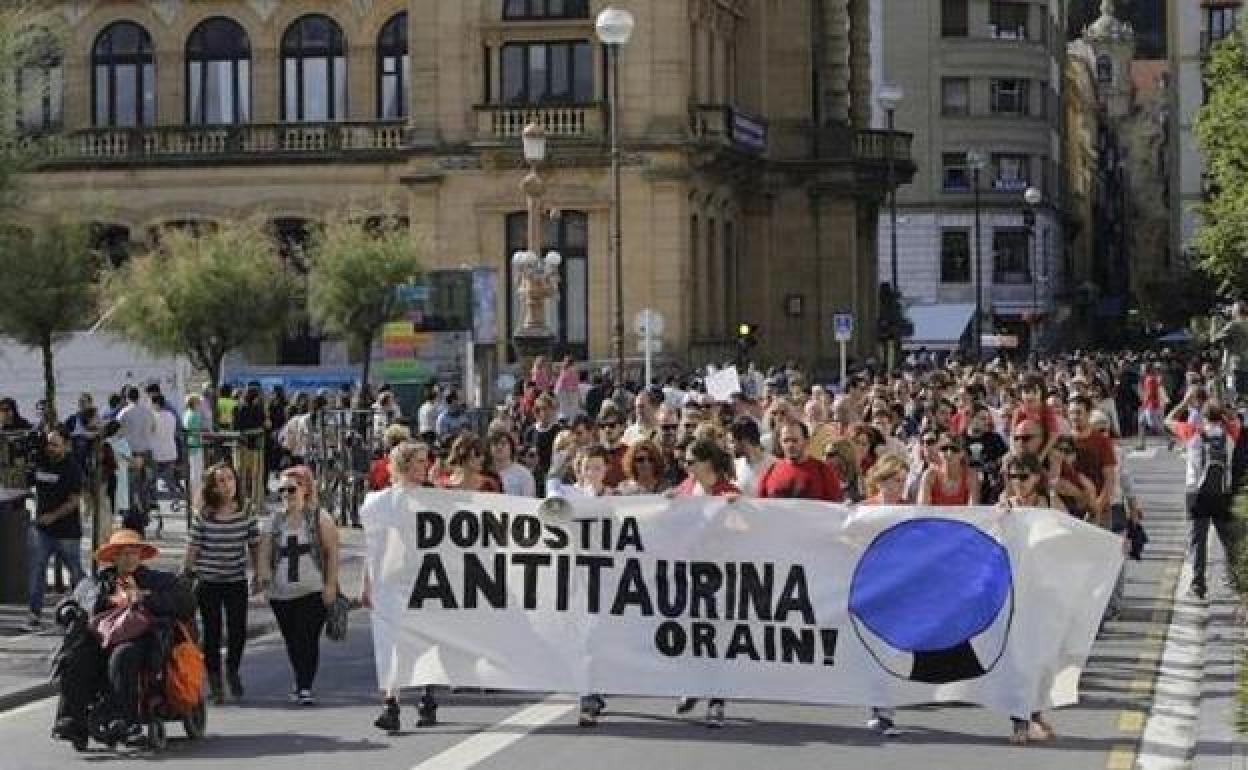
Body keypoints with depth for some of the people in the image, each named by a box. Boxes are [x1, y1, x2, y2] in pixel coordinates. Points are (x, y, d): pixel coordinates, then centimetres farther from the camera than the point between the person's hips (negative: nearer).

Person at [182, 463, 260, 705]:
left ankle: (232, 669, 25)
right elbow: (192, 551, -1)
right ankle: (214, 680, 18)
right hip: (208, 583, -1)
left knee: (238, 631, -4)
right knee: (212, 633, 4)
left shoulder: (246, 517, 0)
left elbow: (255, 548, 9)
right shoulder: (203, 518, -5)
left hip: (237, 582, 1)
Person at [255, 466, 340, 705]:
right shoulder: (275, 521, 11)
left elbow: (332, 551, -1)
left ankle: (305, 687, -11)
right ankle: (301, 683, 27)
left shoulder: (319, 518, 1)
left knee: (308, 639, -12)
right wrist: (263, 572, -14)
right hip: (281, 593, 4)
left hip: (313, 591, -4)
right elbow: (264, 552, 7)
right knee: (292, 641, 12)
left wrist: (331, 584, -8)